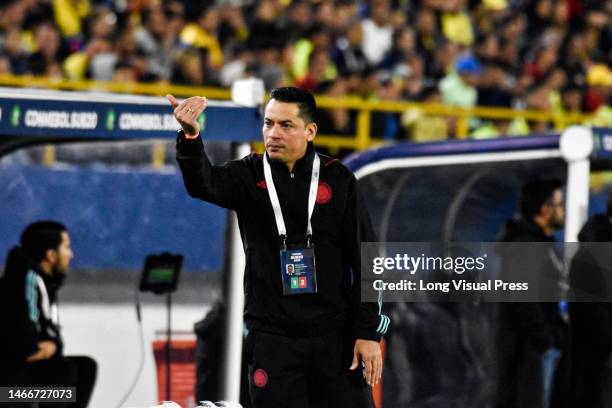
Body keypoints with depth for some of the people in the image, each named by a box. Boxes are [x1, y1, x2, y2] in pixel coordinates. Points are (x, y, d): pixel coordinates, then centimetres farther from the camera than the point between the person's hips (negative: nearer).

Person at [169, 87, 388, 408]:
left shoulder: (337, 179, 1)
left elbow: (364, 259, 2)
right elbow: (202, 184, -20)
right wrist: (190, 136, -41)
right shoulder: (250, 175, 1)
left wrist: (369, 332, -4)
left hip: (337, 335, 0)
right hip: (272, 337, 0)